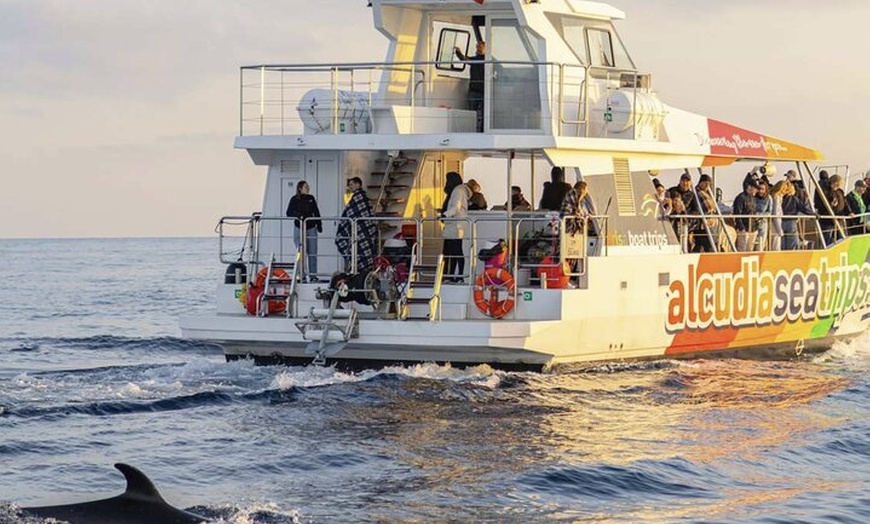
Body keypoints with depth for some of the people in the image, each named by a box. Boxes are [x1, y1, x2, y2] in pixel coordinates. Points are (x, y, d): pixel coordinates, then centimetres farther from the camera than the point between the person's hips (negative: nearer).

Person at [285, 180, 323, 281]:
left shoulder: (311, 198, 10)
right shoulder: (295, 199, -2)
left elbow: (316, 212, 16)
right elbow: (289, 212, -10)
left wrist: (319, 224, 12)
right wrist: (298, 215, -27)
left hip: (311, 227, 3)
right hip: (299, 227, -3)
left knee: (312, 253, 1)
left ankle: (313, 275, 4)